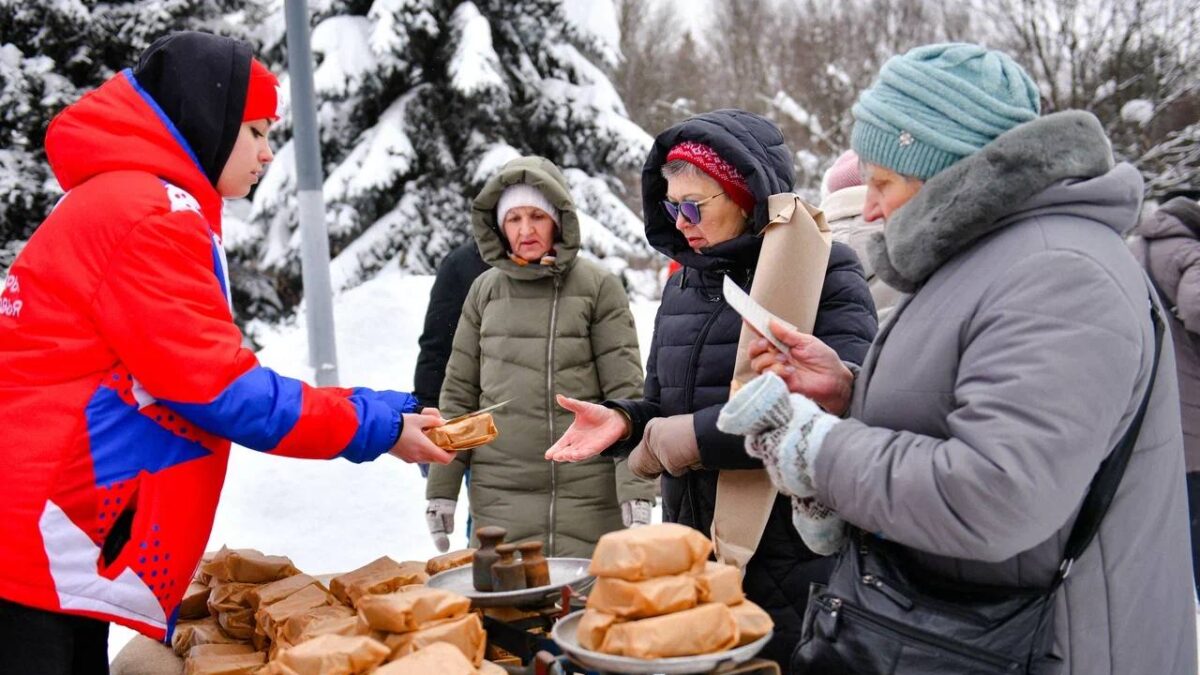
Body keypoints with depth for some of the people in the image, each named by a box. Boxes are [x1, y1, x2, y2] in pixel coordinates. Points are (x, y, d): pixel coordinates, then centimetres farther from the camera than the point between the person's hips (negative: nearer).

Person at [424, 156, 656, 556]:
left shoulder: (598, 287, -1)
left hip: (588, 494, -2)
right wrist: (441, 488, 6)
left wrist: (636, 489, -12)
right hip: (500, 495, 2)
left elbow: (626, 391, -5)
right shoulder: (485, 290, 7)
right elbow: (459, 392, 9)